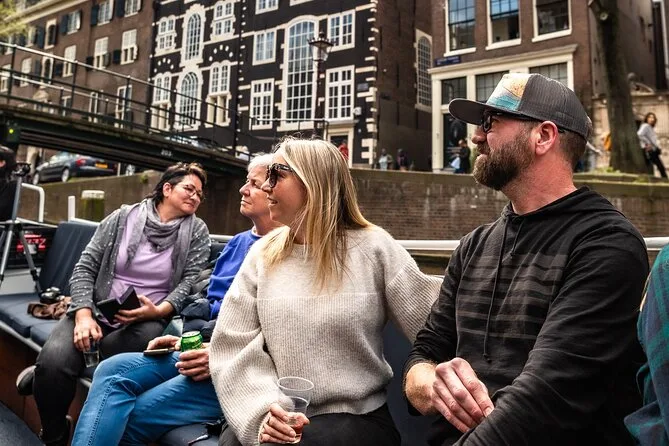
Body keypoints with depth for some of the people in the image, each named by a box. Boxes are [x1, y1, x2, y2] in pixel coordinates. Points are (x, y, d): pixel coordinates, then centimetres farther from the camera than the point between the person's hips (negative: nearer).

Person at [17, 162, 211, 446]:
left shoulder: (197, 232, 3)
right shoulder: (123, 217, 4)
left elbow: (190, 280, -3)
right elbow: (85, 266, 2)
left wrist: (158, 311, -20)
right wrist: (83, 313, -12)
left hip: (149, 319, -1)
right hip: (97, 310, 1)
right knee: (53, 361, -24)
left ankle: (46, 375, 0)